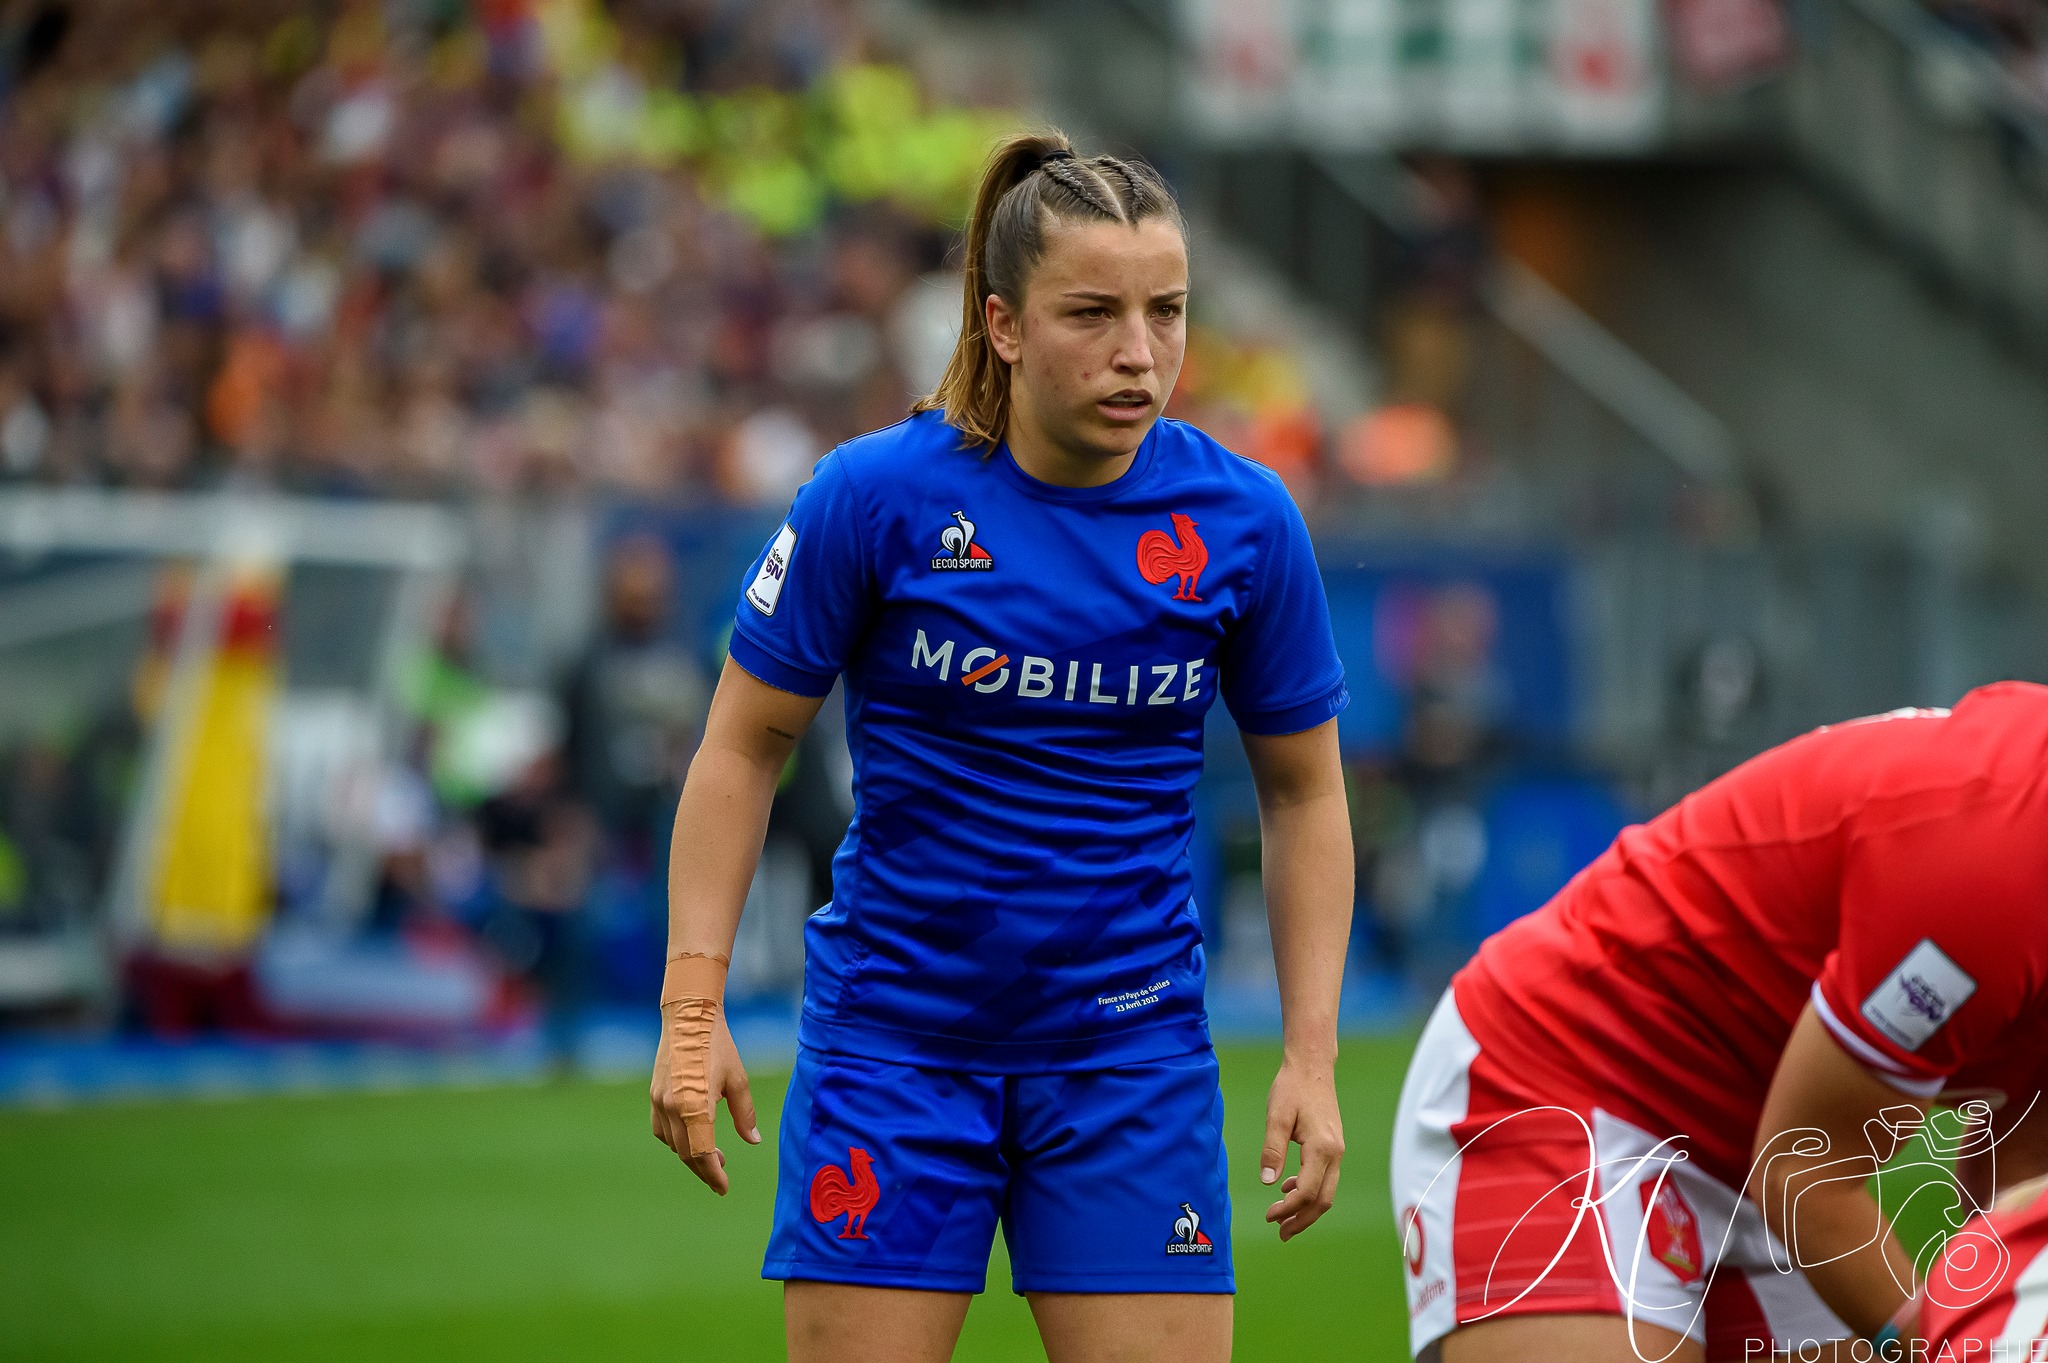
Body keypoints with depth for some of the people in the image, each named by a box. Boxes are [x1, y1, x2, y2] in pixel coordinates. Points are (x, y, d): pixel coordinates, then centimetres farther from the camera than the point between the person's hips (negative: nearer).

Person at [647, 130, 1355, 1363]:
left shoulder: (1244, 520, -4)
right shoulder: (875, 495, -10)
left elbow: (1303, 791, 7)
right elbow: (745, 745, 0)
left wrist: (1312, 1053, 1)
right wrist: (694, 1006, -6)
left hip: (1131, 1045, 2)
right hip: (892, 1028, -1)